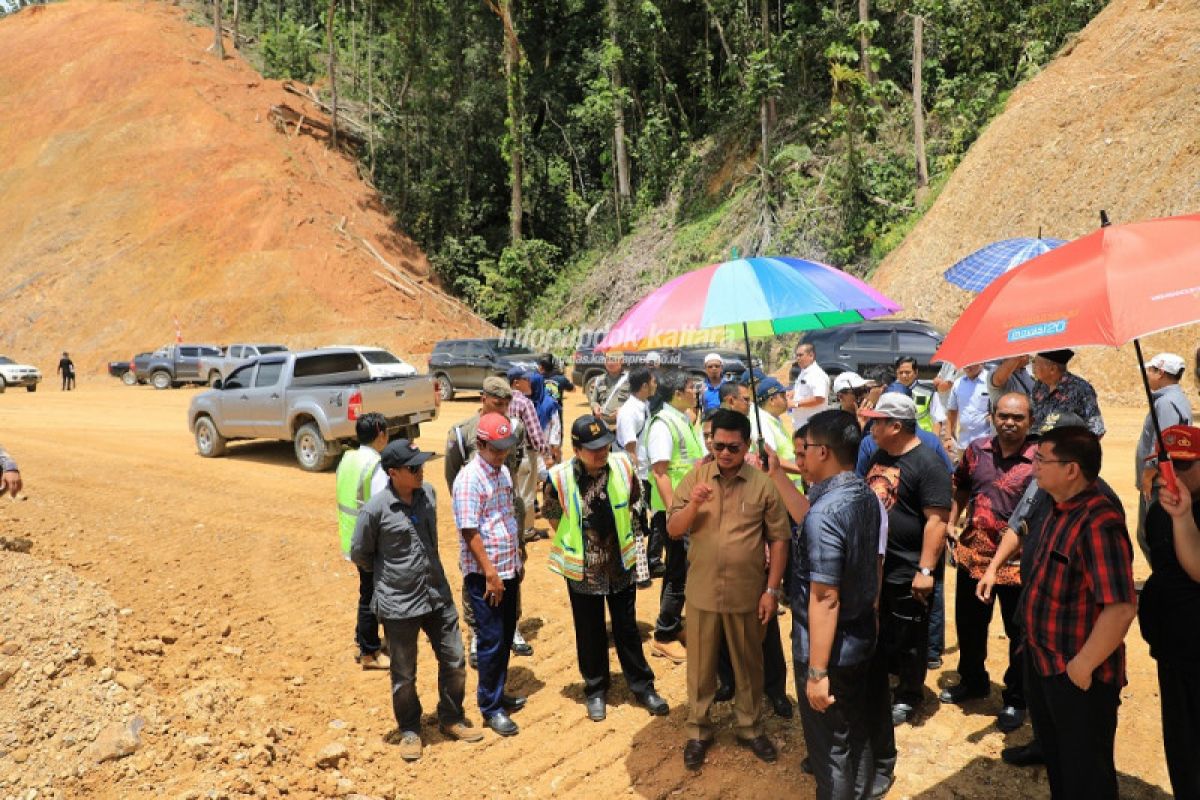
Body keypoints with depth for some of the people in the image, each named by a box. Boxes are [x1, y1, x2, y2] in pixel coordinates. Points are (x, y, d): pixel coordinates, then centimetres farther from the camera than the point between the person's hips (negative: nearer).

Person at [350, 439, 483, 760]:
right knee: (404, 675, 12)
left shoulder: (428, 494, -2)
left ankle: (452, 719, 36)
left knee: (454, 661, 14)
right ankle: (410, 731, 34)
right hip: (399, 604, -5)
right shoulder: (376, 510, -19)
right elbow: (359, 554, -5)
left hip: (438, 596, 5)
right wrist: (387, 574, 5)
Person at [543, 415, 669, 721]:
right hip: (583, 570, -2)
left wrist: (616, 535, 9)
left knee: (627, 629, 15)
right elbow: (554, 520, -3)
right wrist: (585, 545, 3)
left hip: (620, 564, 2)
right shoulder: (560, 478, -20)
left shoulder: (623, 466, -12)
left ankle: (643, 686, 32)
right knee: (590, 634, 15)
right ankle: (596, 690, 34)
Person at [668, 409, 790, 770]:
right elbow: (673, 531, -3)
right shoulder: (695, 478, -4)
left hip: (747, 593, -1)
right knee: (700, 665, 14)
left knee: (749, 664, 17)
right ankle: (698, 730, 32)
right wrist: (692, 504, -22)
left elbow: (779, 539, -4)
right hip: (702, 591, 1)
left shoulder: (763, 484, -8)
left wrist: (772, 590, -7)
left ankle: (749, 727, 36)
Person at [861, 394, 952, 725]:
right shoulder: (879, 455, 8)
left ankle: (908, 698, 26)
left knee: (908, 639, 9)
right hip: (874, 565, 8)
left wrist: (926, 570, -24)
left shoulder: (927, 464, -18)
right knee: (877, 632, 20)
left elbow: (937, 520, -22)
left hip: (907, 573, -8)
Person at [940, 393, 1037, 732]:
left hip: (1018, 561, -5)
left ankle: (1016, 700, 32)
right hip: (973, 554, 5)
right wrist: (950, 525, 9)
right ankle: (972, 681, 45)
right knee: (968, 624, 21)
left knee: (1019, 633, 12)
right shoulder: (977, 450, 0)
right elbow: (961, 490, 15)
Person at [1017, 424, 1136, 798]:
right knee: (1056, 762, 27)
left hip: (1078, 678, -9)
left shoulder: (1098, 524, -27)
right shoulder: (1061, 512, 5)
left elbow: (1121, 607, -33)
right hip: (1043, 664, 9)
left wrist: (1083, 665, -24)